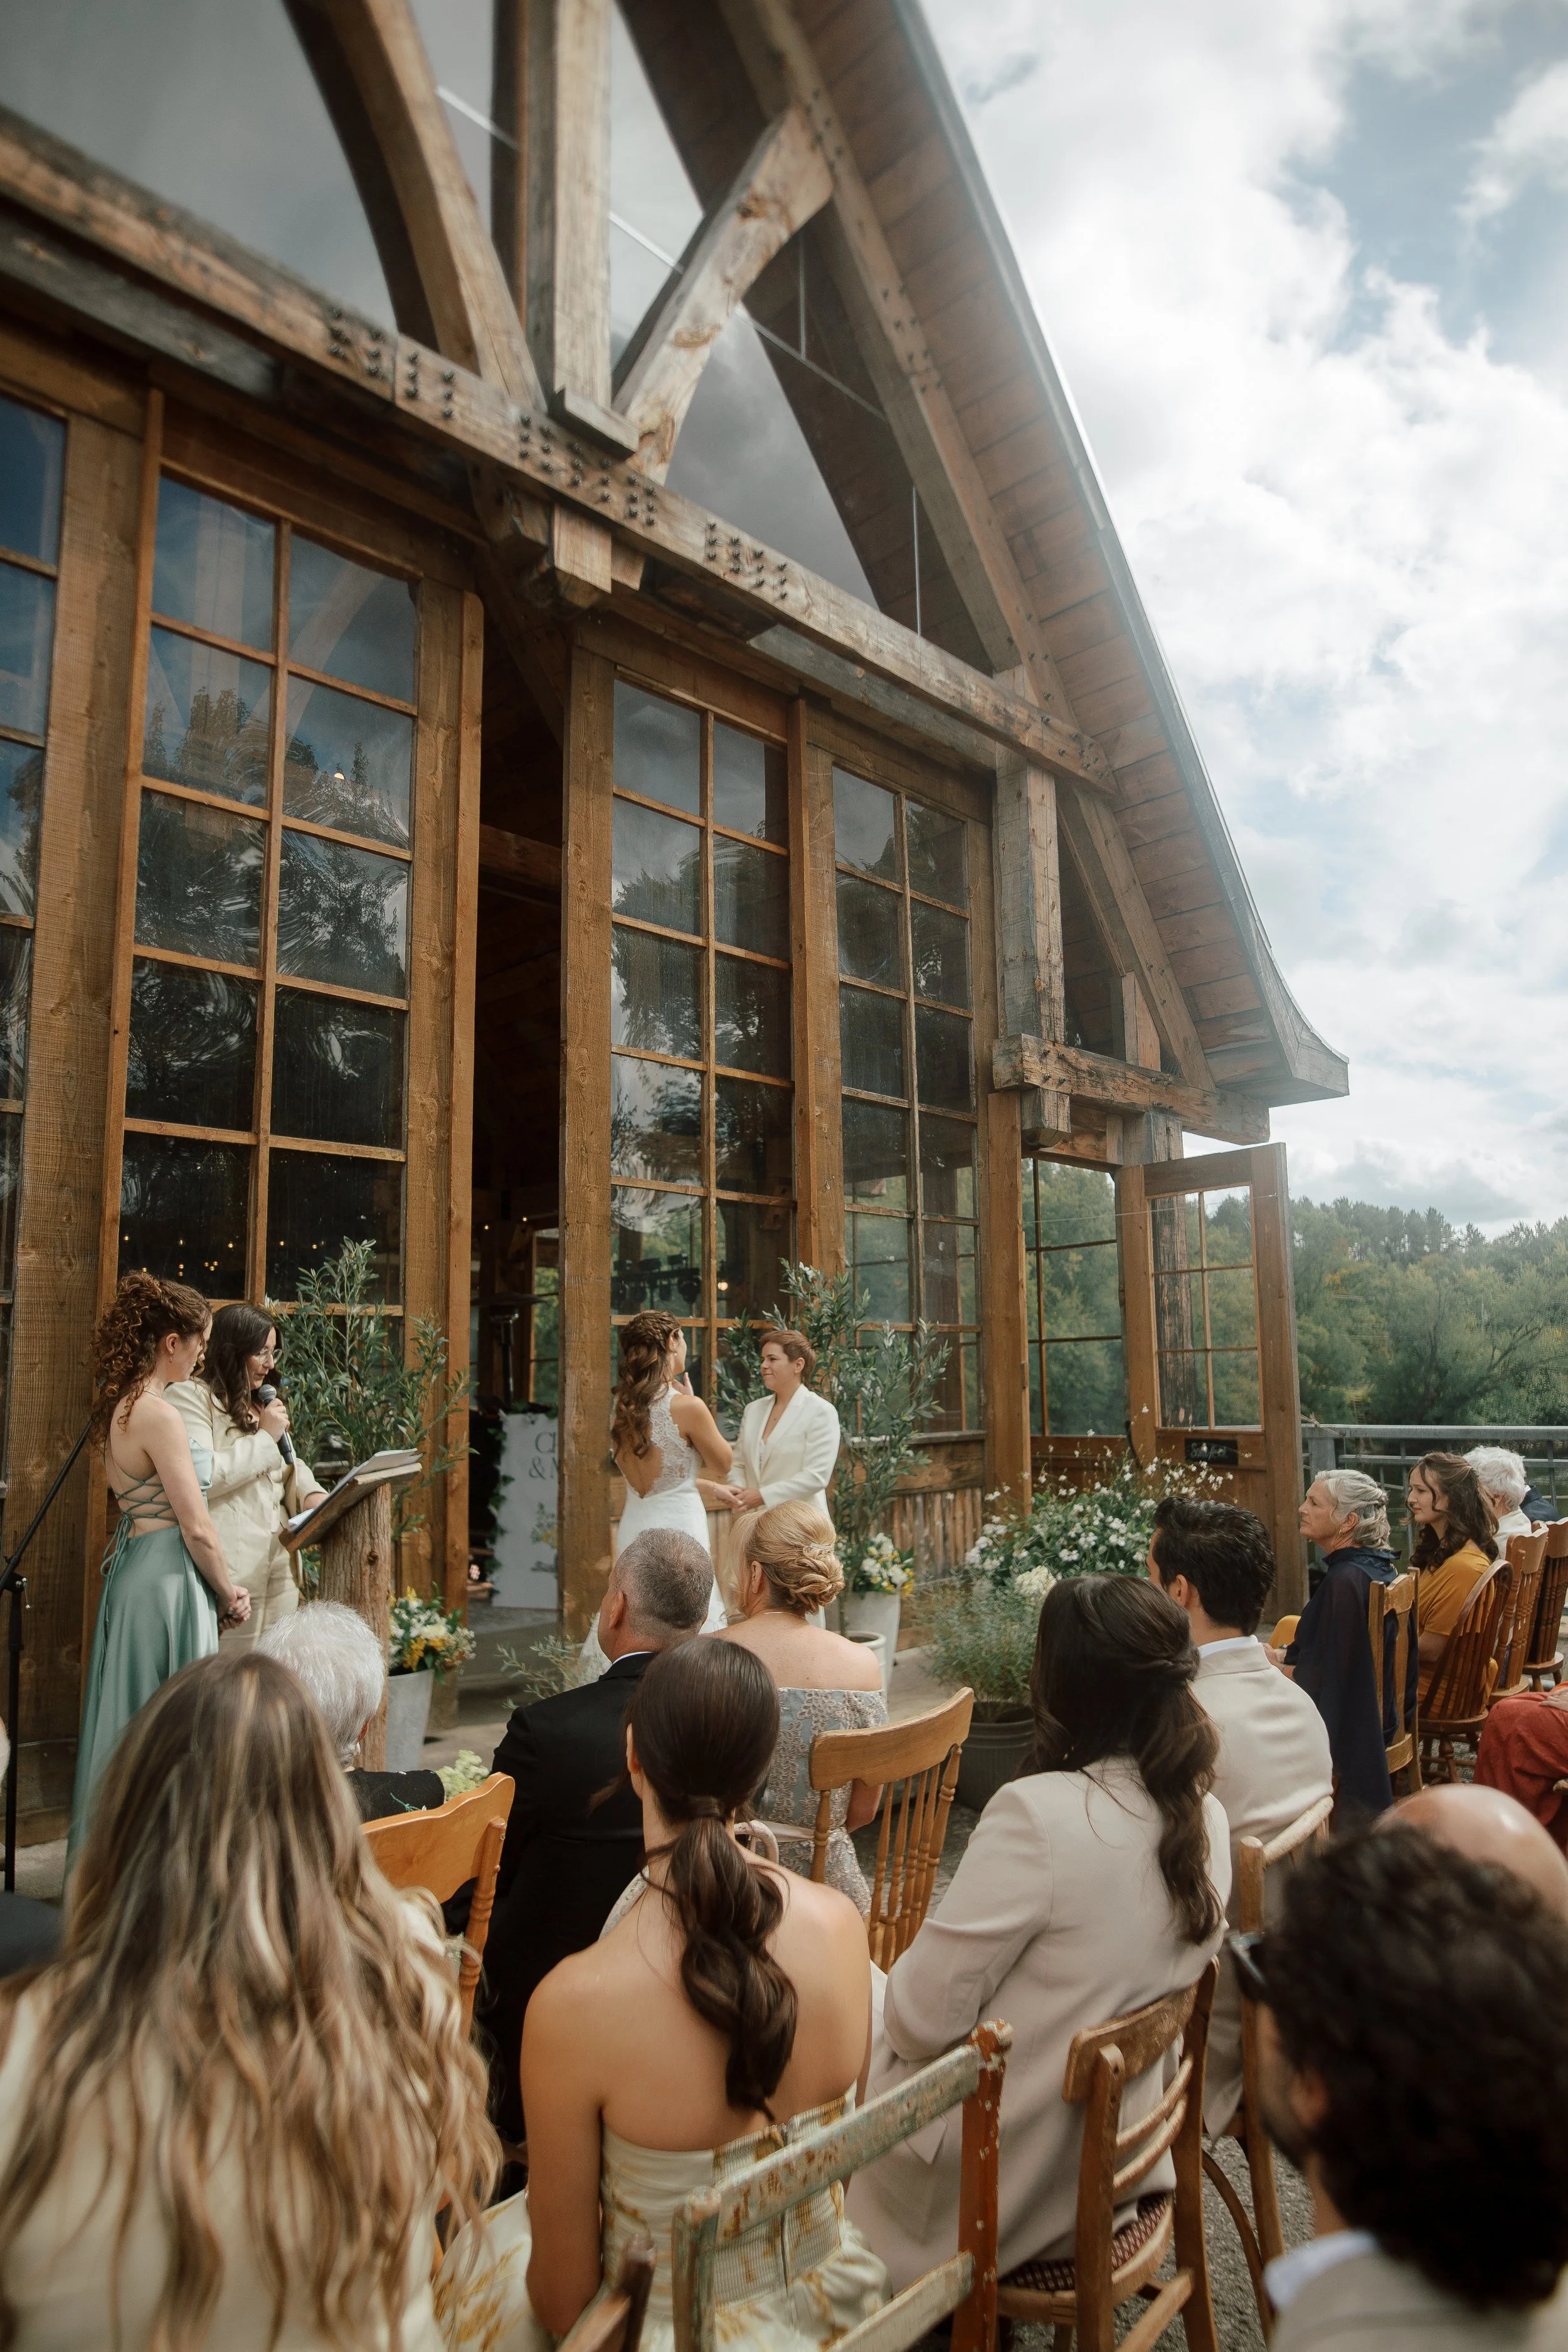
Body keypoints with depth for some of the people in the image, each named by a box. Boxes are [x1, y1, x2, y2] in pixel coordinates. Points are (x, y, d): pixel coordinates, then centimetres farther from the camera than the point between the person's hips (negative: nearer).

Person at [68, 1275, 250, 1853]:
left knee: (129, 1722, 18)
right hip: (168, 1580, -10)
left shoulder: (117, 1406, 9)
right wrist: (229, 1593, -4)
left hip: (131, 1563, 10)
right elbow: (197, 1529, -18)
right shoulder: (157, 1414, -20)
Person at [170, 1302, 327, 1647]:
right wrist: (265, 1437, -10)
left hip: (278, 1565, 8)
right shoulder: (190, 1396, -5)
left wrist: (311, 1492, 3)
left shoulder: (261, 1403, 23)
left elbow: (288, 1465, 25)